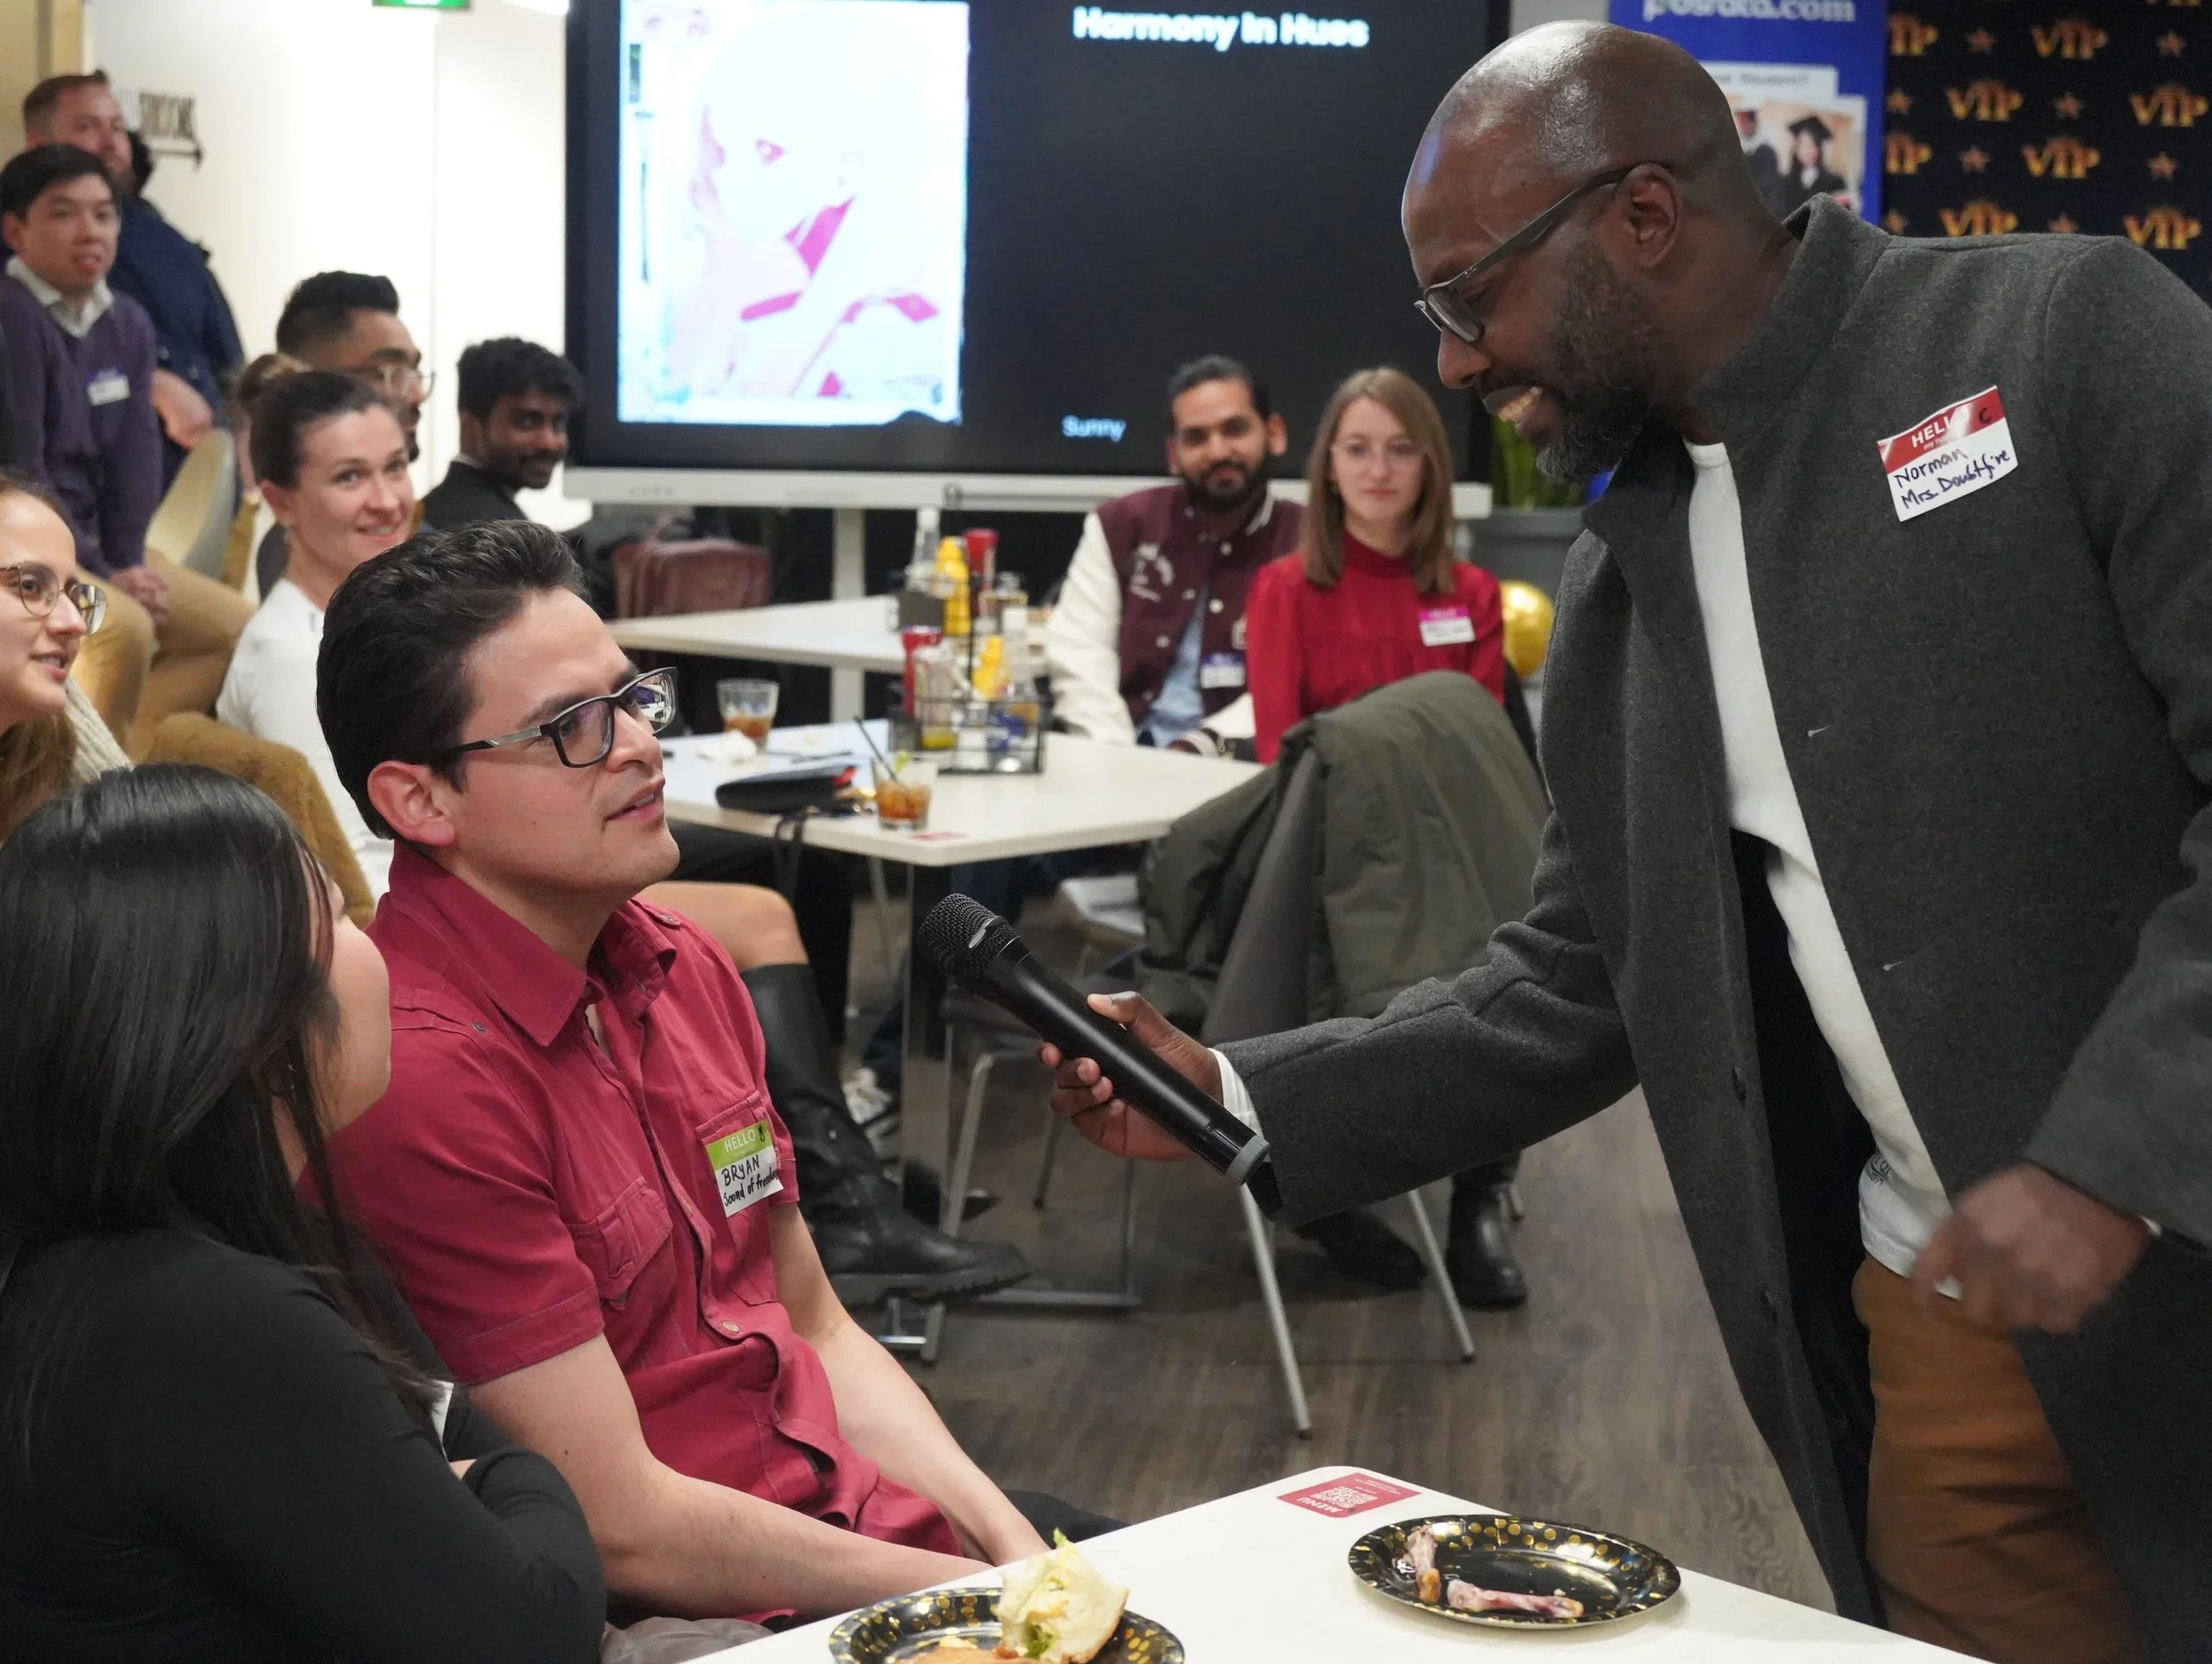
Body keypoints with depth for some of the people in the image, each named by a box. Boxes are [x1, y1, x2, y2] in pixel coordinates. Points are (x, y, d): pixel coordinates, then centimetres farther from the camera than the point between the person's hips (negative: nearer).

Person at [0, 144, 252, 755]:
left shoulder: (127, 324, 8)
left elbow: (135, 452, 4)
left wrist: (126, 561, -10)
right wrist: (102, 576, -18)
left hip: (94, 546, 9)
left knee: (239, 629, 5)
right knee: (126, 631, -32)